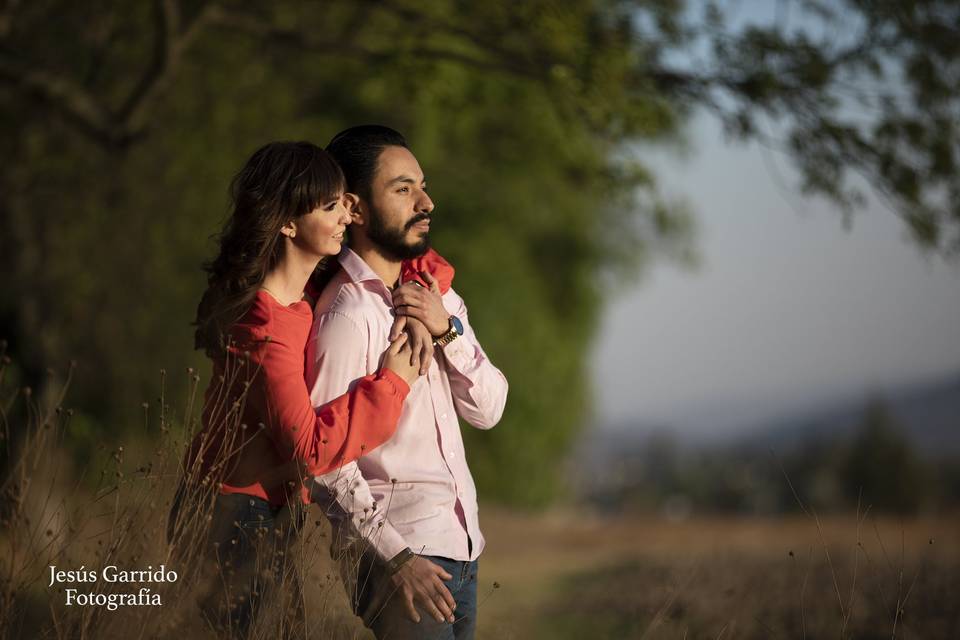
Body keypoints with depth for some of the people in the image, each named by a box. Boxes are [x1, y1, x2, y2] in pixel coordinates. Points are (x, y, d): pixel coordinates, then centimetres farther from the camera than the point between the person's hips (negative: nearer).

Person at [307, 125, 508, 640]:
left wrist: (448, 330, -8)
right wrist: (397, 557, -20)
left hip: (458, 545, 8)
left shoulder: (434, 296, 11)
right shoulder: (347, 315, -15)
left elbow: (487, 410, 7)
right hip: (406, 555, -8)